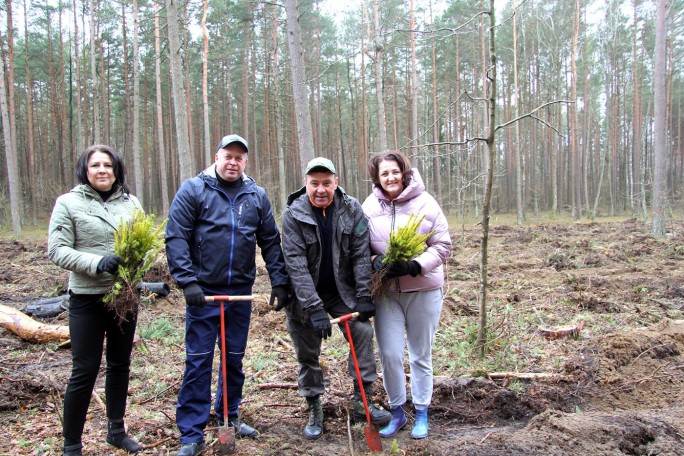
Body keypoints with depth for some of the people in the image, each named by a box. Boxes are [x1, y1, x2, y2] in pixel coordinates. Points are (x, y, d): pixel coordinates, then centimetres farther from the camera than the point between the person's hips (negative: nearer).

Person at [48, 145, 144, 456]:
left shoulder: (130, 202, 4)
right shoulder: (68, 202, -5)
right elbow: (57, 250, -10)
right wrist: (97, 263, -24)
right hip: (88, 299, -4)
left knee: (120, 366, 16)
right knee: (84, 371, 0)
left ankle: (116, 430, 34)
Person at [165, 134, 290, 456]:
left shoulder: (256, 196, 7)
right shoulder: (193, 190, -3)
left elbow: (270, 242, 9)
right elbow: (175, 238, -8)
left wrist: (279, 282, 3)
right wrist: (187, 280, -17)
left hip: (240, 291, 4)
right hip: (204, 290, -3)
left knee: (235, 358, 14)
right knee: (198, 360, 0)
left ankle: (229, 415, 34)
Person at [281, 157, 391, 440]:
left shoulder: (352, 210, -9)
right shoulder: (293, 214, -16)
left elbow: (361, 254, -8)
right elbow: (295, 263, -22)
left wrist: (364, 296, -13)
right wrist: (314, 308, -28)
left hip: (342, 290, 2)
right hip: (304, 295, -2)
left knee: (362, 331, -10)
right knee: (307, 353, 5)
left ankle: (363, 404, 4)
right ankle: (314, 411, 22)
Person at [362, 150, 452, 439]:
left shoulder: (425, 203, -8)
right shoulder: (369, 207, -2)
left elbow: (442, 246, -7)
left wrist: (414, 266, -21)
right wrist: (374, 260, -15)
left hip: (423, 289, -1)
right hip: (386, 291, 2)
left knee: (420, 355, 10)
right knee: (389, 354, 2)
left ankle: (421, 415, 27)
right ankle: (397, 412, 24)